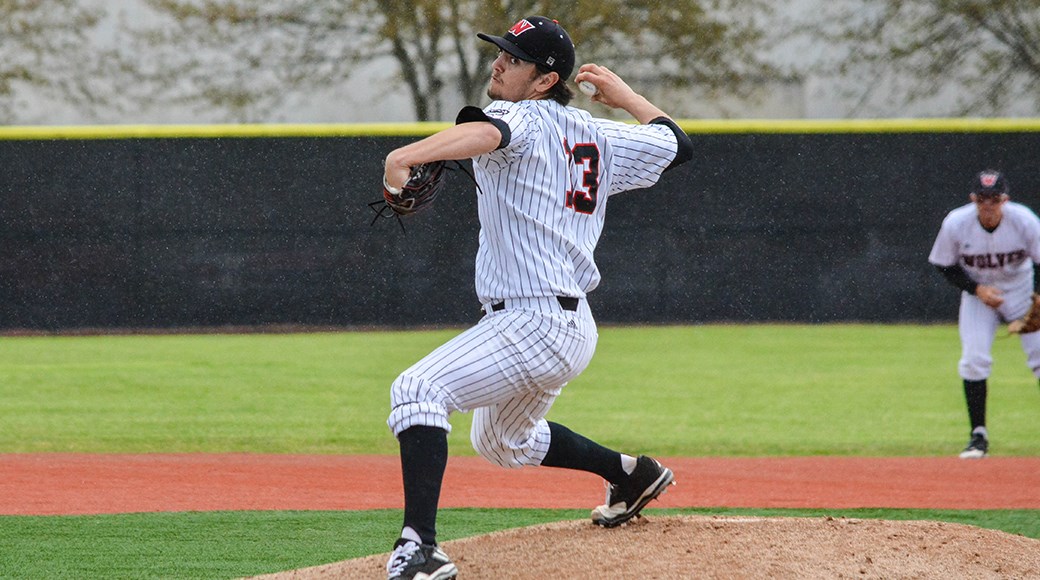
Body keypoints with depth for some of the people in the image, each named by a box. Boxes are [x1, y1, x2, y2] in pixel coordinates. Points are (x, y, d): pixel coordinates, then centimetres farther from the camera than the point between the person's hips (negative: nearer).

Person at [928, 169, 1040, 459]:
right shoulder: (955, 224, -22)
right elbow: (946, 265, -6)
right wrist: (977, 290, -19)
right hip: (978, 289, 1)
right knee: (974, 359, -11)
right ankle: (979, 435, -2)